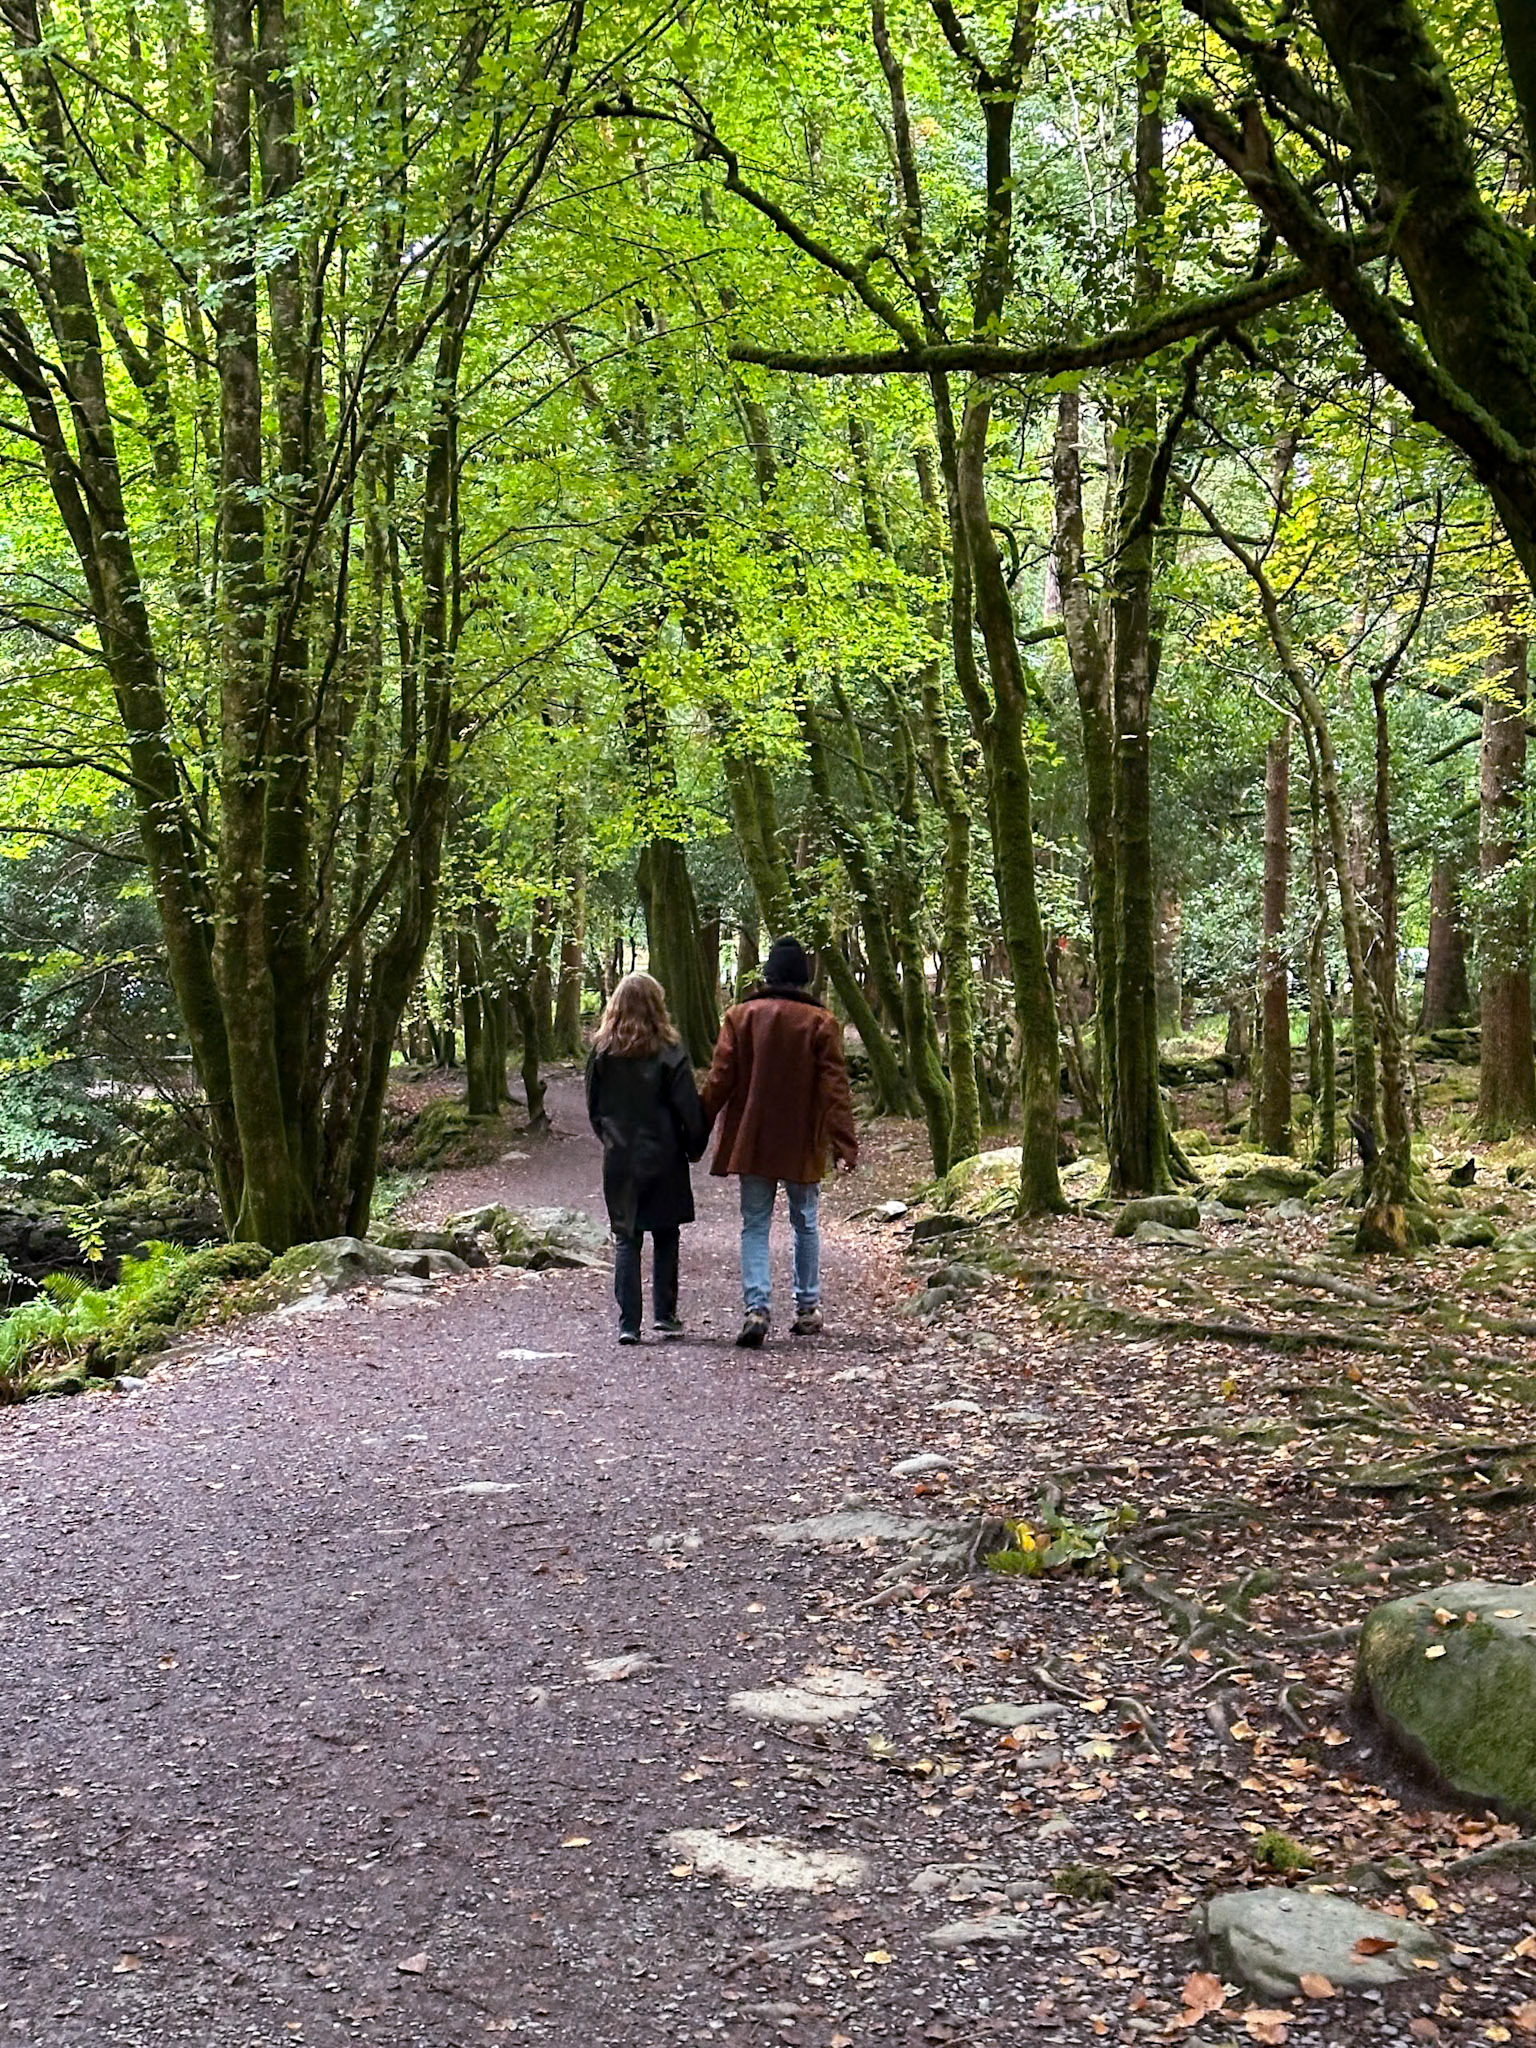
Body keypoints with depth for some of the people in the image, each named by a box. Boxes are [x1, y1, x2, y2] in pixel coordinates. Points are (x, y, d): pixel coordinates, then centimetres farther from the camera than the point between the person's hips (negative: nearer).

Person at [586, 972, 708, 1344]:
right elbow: (689, 1111, -9)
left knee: (625, 1240, 6)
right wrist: (694, 1147, 7)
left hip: (619, 1160, 2)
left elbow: (593, 1107, 7)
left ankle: (628, 1324, 1)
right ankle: (664, 1316, 15)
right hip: (663, 1159, -2)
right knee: (665, 1238, 13)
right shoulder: (669, 1054, -11)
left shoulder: (601, 1053, -3)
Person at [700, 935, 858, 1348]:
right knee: (805, 1224, 15)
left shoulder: (741, 1016, -3)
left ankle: (757, 1306, -12)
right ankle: (807, 1308, 21)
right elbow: (835, 1088, -7)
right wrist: (845, 1143, -7)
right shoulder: (821, 1022, -5)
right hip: (802, 1144, 0)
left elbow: (719, 1078, -4)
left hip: (751, 1142, 0)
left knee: (755, 1225, 4)